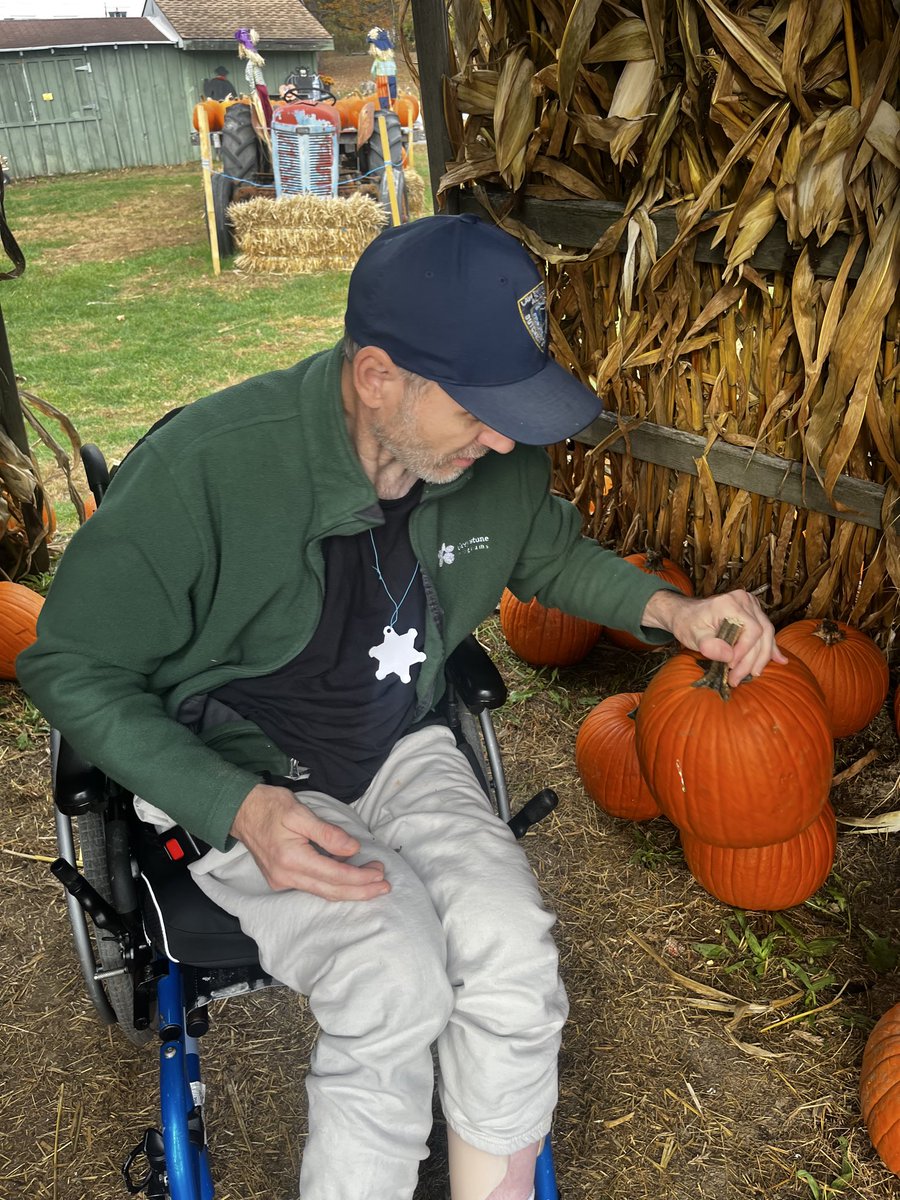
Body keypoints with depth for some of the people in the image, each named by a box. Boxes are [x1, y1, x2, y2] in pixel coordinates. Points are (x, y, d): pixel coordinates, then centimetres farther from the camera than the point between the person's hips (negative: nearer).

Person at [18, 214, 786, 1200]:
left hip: (401, 752, 4)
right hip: (236, 782, -3)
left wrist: (669, 610, -5)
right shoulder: (201, 469, -26)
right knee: (397, 981, -27)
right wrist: (239, 807, -25)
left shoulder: (499, 459, -10)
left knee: (513, 945, -22)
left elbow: (552, 554, 14)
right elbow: (70, 668, -14)